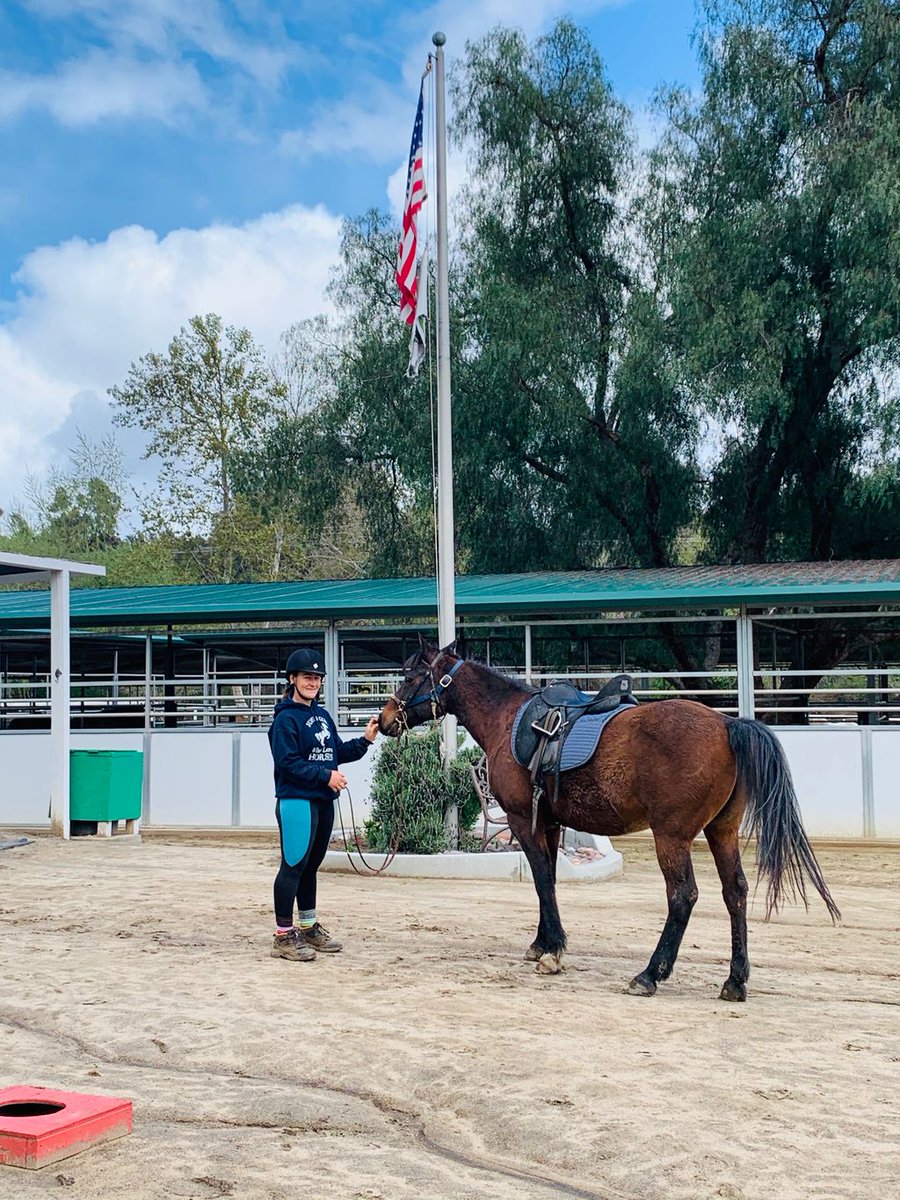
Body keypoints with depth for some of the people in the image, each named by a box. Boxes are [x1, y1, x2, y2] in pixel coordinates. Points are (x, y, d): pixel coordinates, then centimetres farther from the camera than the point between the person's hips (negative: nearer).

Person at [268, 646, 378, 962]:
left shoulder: (322, 714, 15)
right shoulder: (286, 718, -10)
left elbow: (338, 752, 19)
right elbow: (288, 762, -17)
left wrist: (365, 740, 5)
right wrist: (325, 775, -20)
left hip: (323, 801, 8)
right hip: (296, 800, -8)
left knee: (310, 865, 17)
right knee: (293, 865, -7)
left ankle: (309, 928, 28)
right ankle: (283, 936, -1)